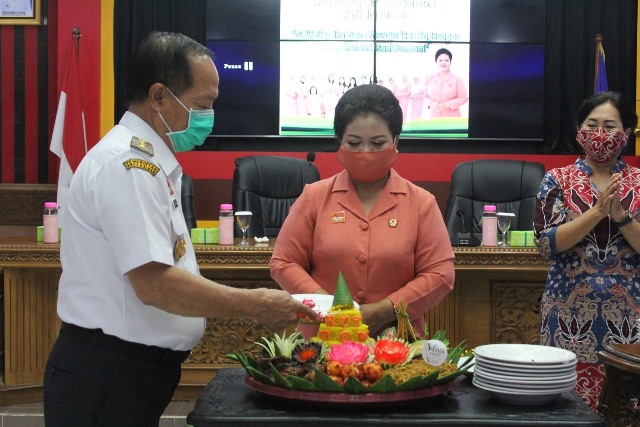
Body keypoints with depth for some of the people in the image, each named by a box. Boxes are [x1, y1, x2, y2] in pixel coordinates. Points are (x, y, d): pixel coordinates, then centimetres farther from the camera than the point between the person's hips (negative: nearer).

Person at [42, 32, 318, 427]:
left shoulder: (150, 160, 13)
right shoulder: (127, 164, -19)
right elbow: (154, 284, -25)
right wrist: (254, 305, -18)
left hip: (136, 373, 10)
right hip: (107, 381, -10)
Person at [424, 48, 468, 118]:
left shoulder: (456, 79, 1)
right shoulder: (429, 79, 8)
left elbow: (463, 98, 0)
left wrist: (447, 105, -13)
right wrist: (432, 104, -12)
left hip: (452, 118, -2)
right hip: (434, 118, 2)